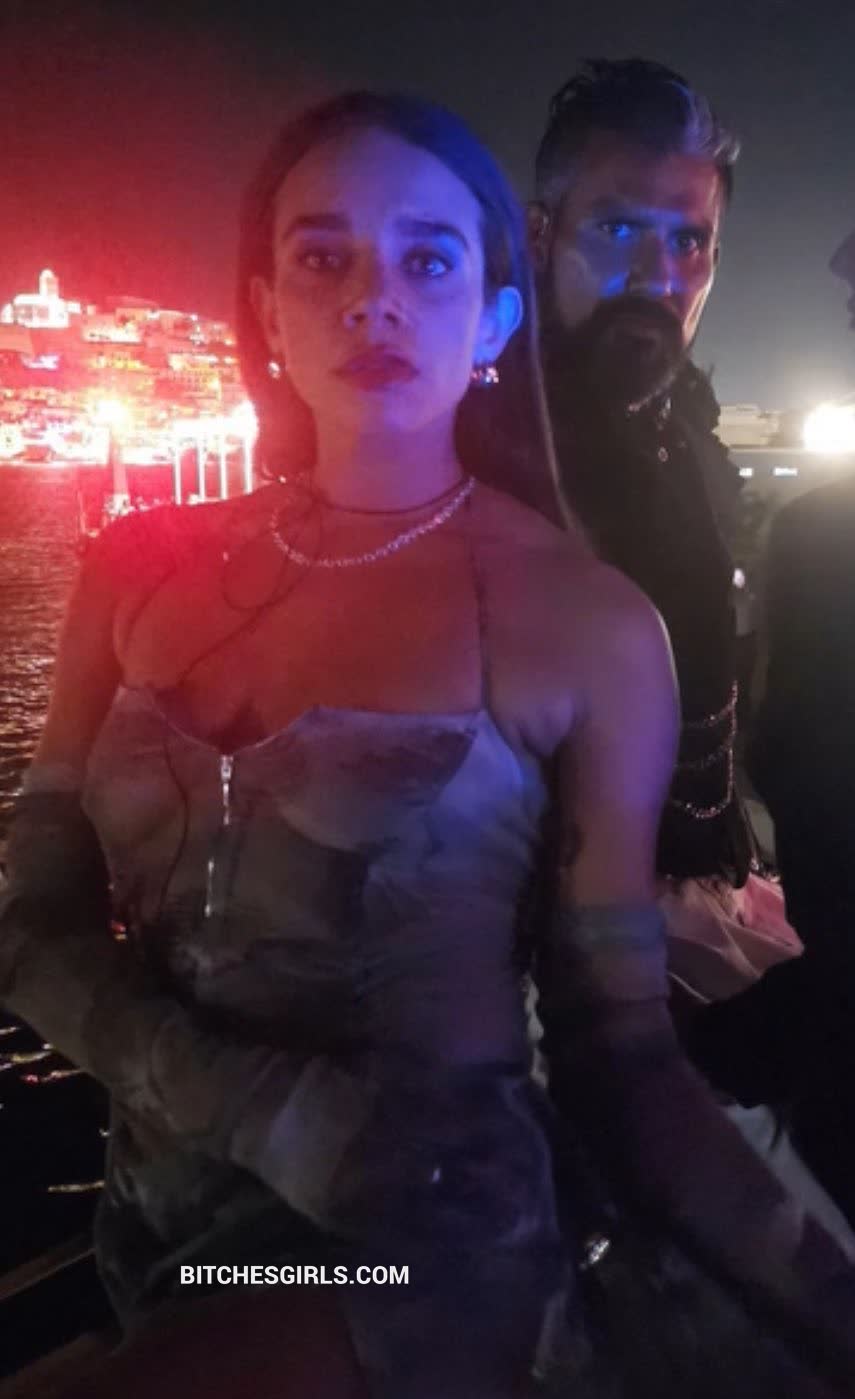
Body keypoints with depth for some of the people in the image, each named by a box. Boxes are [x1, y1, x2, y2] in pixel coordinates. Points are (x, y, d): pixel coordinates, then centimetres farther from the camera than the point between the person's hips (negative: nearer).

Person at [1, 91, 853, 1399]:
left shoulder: (590, 627, -14)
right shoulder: (143, 568, -4)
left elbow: (615, 1047, -11)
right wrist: (262, 1103, -20)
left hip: (429, 1250, -5)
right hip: (160, 1226, 6)